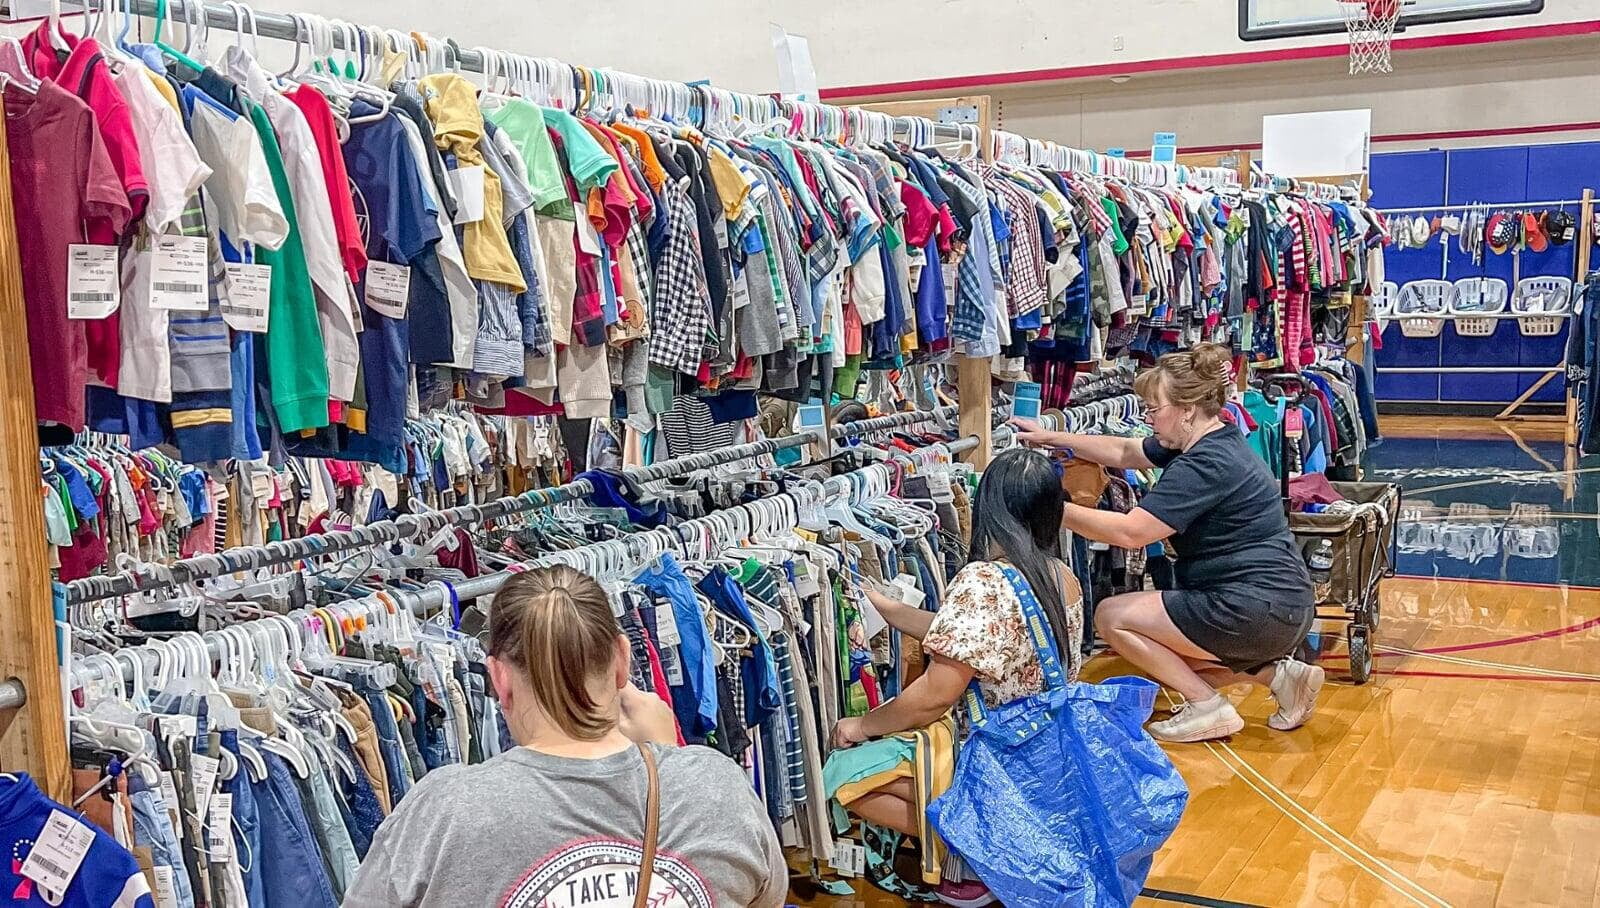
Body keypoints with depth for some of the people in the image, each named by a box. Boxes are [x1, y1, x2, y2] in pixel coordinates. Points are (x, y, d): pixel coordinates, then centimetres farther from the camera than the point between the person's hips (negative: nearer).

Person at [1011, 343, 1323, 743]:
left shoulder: (1207, 464, -21)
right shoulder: (1214, 441, 9)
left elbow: (1129, 532, -25)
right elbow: (1123, 452, 18)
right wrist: (1051, 437, 14)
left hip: (1258, 611, -10)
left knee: (1112, 617, -5)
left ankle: (1209, 707, -2)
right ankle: (1278, 672, 13)